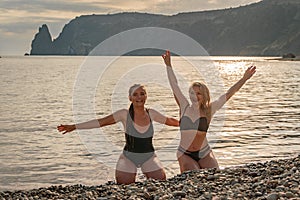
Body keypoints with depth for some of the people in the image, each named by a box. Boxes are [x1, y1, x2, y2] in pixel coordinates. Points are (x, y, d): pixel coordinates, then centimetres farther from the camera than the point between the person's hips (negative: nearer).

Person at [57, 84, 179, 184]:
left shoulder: (151, 114, -1)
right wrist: (74, 127, -17)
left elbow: (169, 121, 17)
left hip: (149, 157, 3)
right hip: (128, 158, -2)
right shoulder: (125, 114, -10)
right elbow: (100, 122, -13)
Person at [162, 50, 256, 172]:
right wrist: (168, 66, 7)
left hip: (204, 154, 1)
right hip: (185, 154, -1)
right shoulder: (185, 107, 0)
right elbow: (174, 86, 4)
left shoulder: (209, 110, -1)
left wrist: (244, 79, -2)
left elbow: (228, 94, -1)